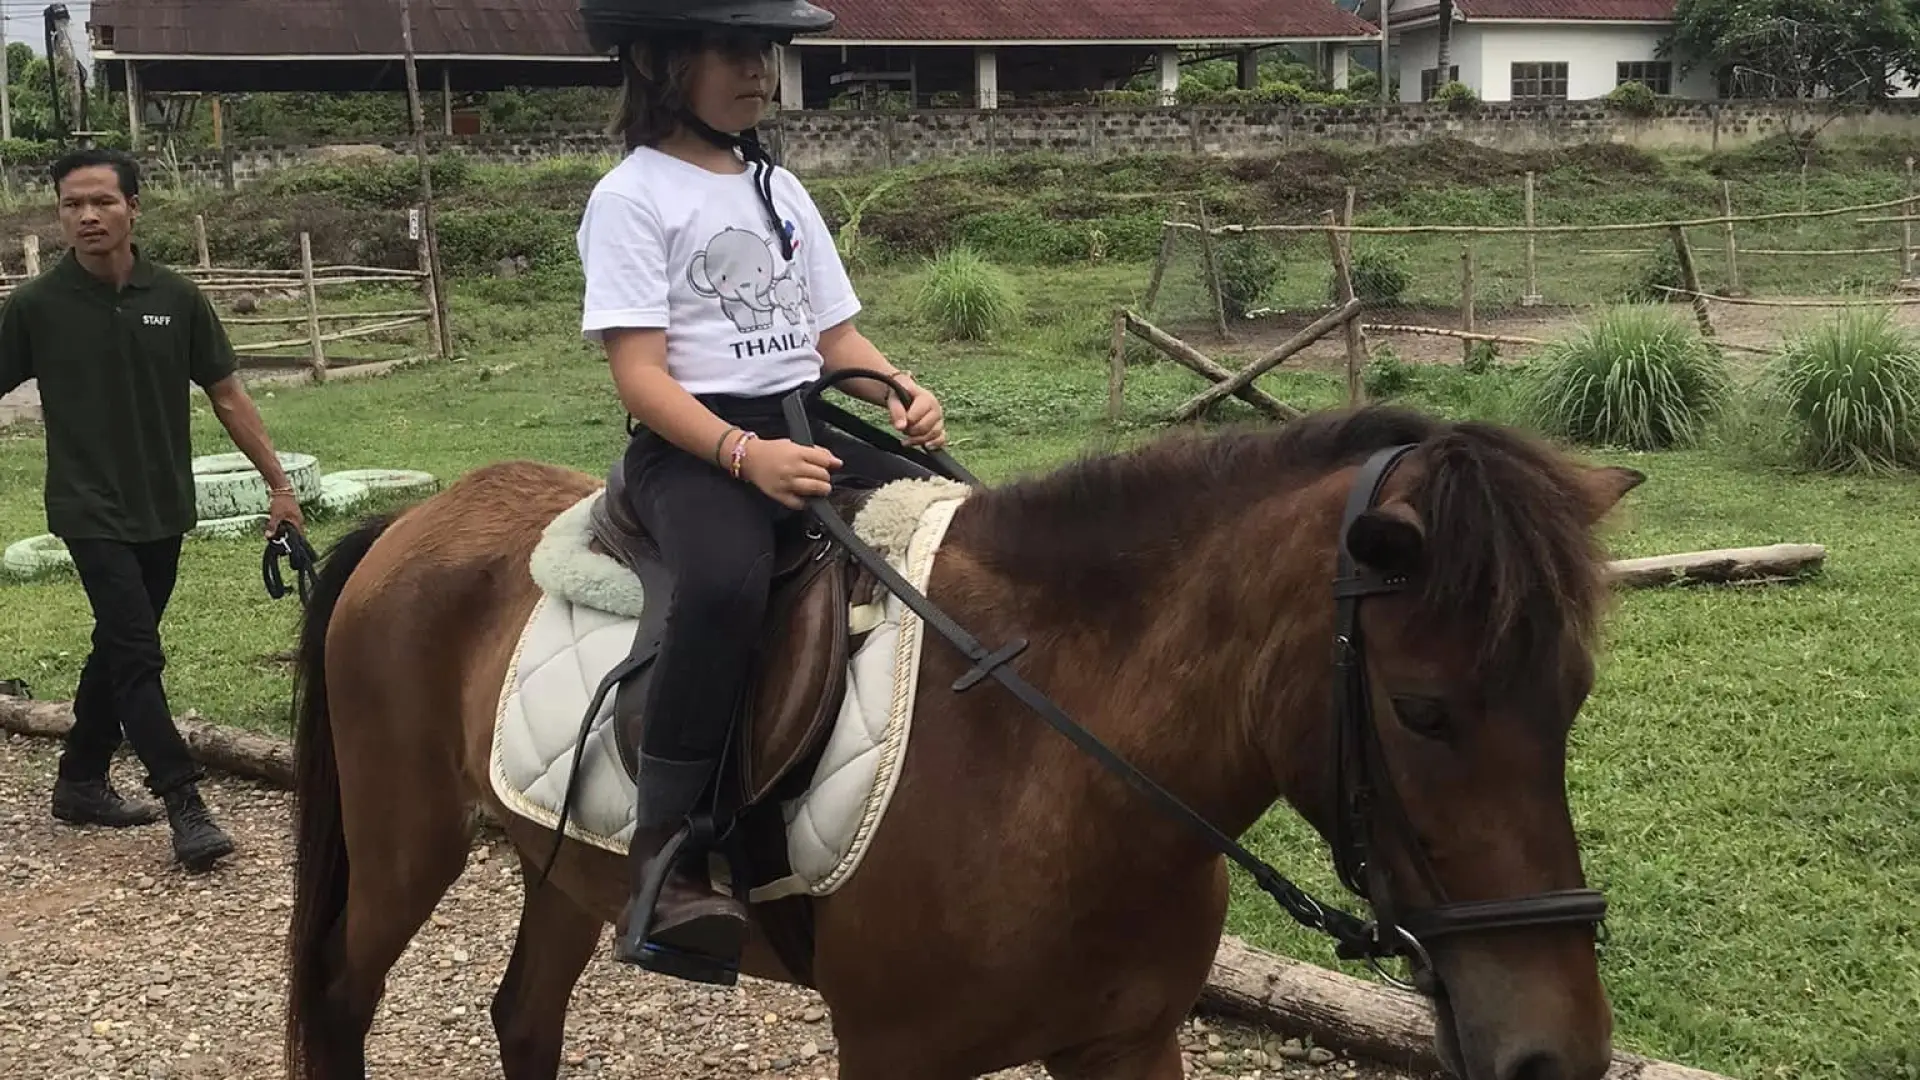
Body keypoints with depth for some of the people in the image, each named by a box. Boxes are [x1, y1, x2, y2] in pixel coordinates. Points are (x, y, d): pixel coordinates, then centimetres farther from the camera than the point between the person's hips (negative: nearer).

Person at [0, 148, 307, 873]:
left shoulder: (175, 298, -1)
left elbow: (226, 396, 4)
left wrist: (277, 483, 2)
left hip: (163, 510, 4)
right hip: (91, 511, -4)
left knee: (119, 649, 15)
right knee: (137, 653, -10)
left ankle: (81, 782, 30)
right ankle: (185, 806, -8)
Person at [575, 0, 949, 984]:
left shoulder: (780, 190, 19)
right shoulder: (632, 197, -1)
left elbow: (837, 338, 19)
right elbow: (640, 373, -11)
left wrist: (902, 392, -3)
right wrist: (747, 455, -26)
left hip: (810, 424, 7)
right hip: (692, 443, -7)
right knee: (728, 582, -39)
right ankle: (666, 861, -31)